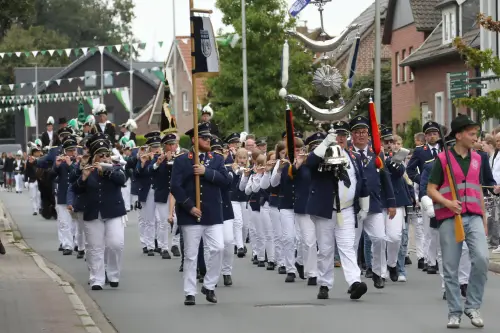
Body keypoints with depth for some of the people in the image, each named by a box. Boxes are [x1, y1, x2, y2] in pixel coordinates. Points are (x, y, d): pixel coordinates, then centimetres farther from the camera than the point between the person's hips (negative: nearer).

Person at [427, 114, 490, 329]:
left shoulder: (477, 159, 12)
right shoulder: (443, 158, -1)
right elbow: (431, 190, -2)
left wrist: (484, 219, 19)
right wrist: (448, 203, -20)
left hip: (473, 217, 3)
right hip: (449, 219, -3)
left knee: (481, 258, -15)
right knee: (450, 267, 1)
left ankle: (472, 305, -1)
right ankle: (454, 312, 12)